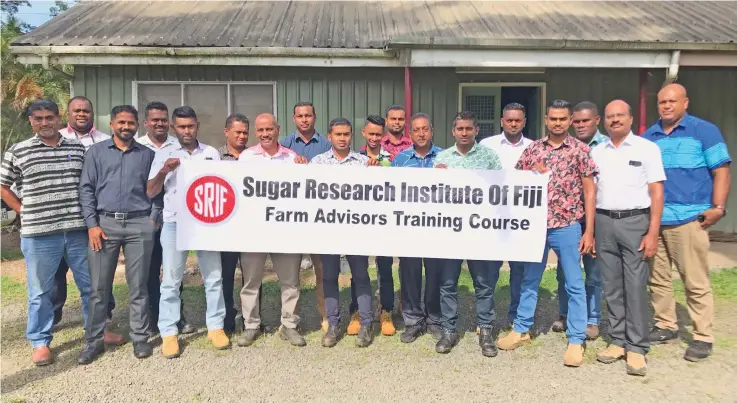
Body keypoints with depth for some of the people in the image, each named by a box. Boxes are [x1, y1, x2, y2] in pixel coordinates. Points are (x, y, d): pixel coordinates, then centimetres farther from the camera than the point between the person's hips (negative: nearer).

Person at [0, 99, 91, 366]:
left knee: (90, 284, 12)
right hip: (38, 233, -2)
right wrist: (24, 211, 0)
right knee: (39, 291, 9)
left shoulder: (78, 149, 6)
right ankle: (40, 342, 23)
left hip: (78, 229, 2)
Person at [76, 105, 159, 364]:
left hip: (139, 225, 0)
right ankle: (94, 341, 16)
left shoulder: (147, 155, 10)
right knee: (98, 287, 4)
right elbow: (86, 189, 4)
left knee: (138, 286, 6)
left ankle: (140, 338, 16)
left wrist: (153, 218, -3)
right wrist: (92, 224, -5)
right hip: (104, 223, 0)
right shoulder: (96, 152, 8)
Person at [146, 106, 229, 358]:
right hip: (174, 223, -1)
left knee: (213, 277, 4)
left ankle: (216, 326, 15)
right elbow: (150, 192, 3)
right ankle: (168, 333, 10)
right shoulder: (164, 155, 7)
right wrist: (164, 171, -13)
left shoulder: (212, 154, 10)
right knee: (171, 281, 2)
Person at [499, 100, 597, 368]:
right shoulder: (532, 149, 6)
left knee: (574, 284, 4)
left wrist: (589, 230, -7)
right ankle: (521, 329, 28)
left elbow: (589, 191, -3)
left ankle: (576, 340, 15)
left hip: (567, 227, -3)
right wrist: (531, 174, -9)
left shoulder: (580, 150, -1)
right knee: (529, 280, 14)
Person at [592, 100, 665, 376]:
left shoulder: (646, 148, 0)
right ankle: (618, 340, 19)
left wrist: (653, 233, -10)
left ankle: (637, 347, 7)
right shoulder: (596, 152, 10)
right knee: (612, 286, 8)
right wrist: (589, 230, 4)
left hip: (635, 222, -3)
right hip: (603, 222, 3)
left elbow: (656, 192, -3)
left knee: (635, 286, -2)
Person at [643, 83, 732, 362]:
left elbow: (721, 171, -2)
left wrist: (718, 208, -11)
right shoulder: (647, 137, 13)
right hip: (652, 219, 5)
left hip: (689, 219, -5)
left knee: (696, 282, -1)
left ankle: (703, 337, 9)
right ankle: (666, 327, 24)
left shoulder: (704, 131, 1)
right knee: (657, 278, 10)